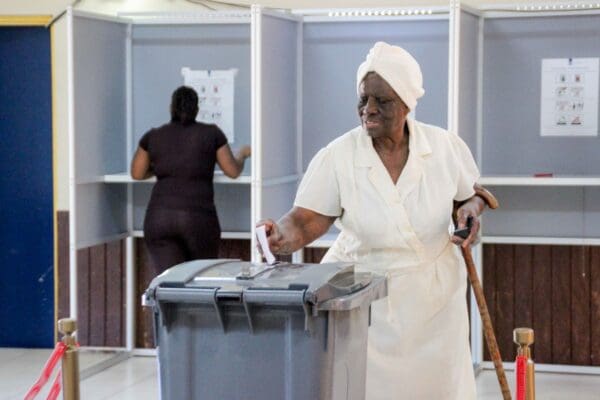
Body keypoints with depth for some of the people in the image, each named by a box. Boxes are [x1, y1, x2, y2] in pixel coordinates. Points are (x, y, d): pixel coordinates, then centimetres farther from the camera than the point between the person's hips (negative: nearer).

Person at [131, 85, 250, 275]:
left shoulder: (153, 136, 9)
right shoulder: (211, 133, 4)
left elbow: (137, 173, 18)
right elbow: (233, 171, 9)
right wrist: (242, 154, 30)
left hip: (159, 219, 2)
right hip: (198, 219, -1)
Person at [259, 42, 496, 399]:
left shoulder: (446, 146, -5)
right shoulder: (337, 156, -13)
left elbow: (473, 193, 11)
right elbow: (305, 221, -15)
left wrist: (471, 208, -11)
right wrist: (282, 235, -36)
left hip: (433, 293, 2)